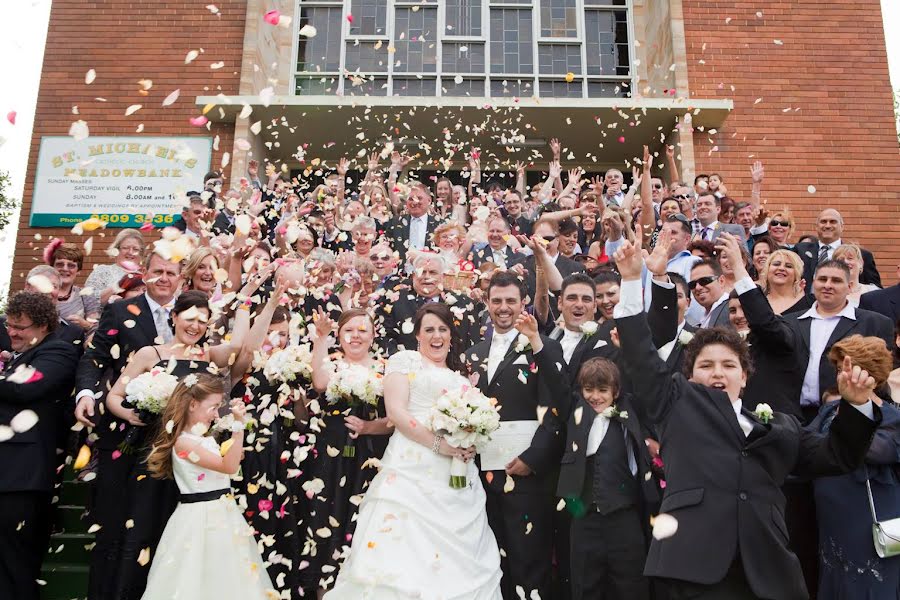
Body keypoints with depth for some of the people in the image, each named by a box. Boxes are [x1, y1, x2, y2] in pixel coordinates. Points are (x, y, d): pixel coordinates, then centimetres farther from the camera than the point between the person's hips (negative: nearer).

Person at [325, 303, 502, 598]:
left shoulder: (461, 380, 22)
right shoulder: (405, 360, 6)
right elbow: (396, 411, -6)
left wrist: (471, 445, -2)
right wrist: (439, 444, -15)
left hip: (458, 477, 5)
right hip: (414, 468, -5)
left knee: (457, 558, 3)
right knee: (408, 550, -10)